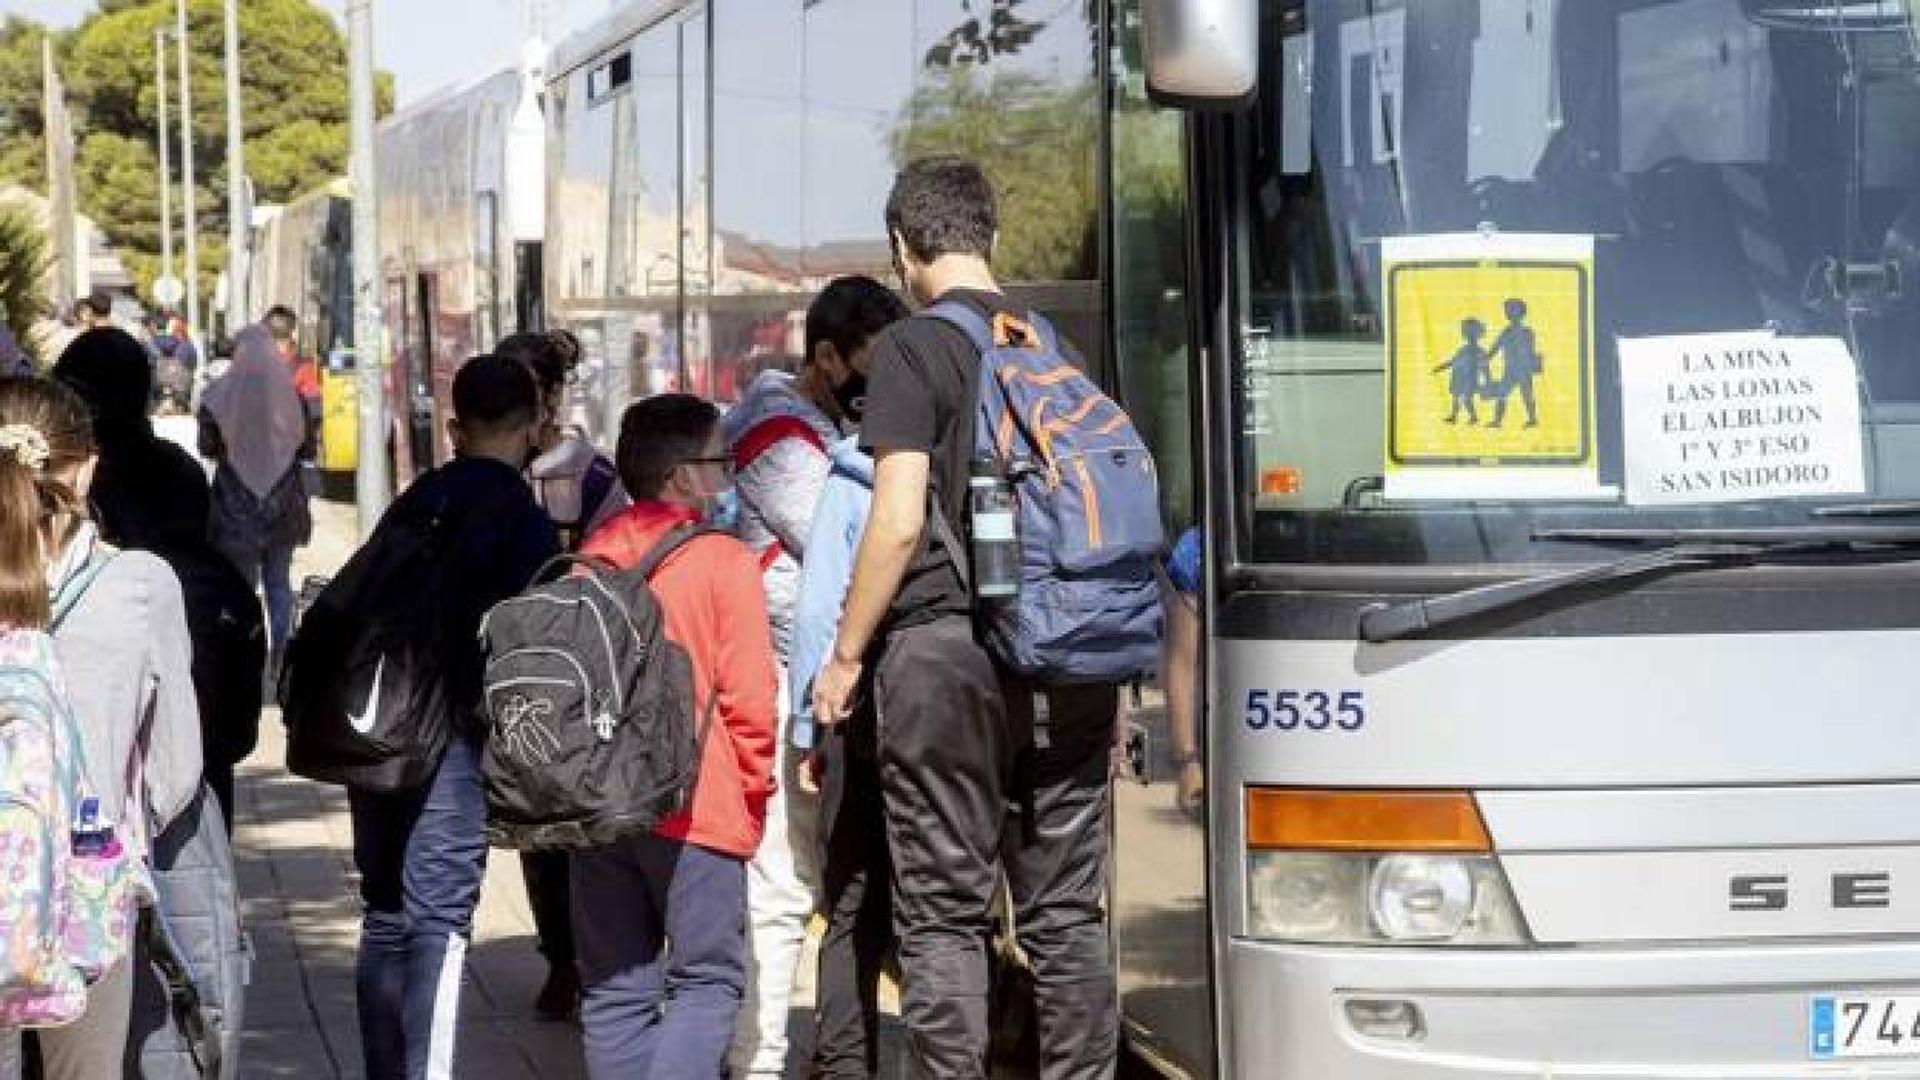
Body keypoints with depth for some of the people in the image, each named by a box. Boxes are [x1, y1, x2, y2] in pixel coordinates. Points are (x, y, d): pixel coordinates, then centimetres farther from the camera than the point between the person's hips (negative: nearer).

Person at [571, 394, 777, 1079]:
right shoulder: (723, 561, -7)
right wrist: (753, 791, 4)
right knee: (707, 981, 1)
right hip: (696, 809, -5)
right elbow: (749, 696, -9)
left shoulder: (590, 559, 9)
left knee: (615, 989, 9)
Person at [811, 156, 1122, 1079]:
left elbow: (900, 519, -12)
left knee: (944, 914, 0)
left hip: (946, 648, -5)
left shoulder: (912, 348, -5)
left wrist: (845, 656, -4)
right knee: (1067, 911, 10)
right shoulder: (1056, 344, 14)